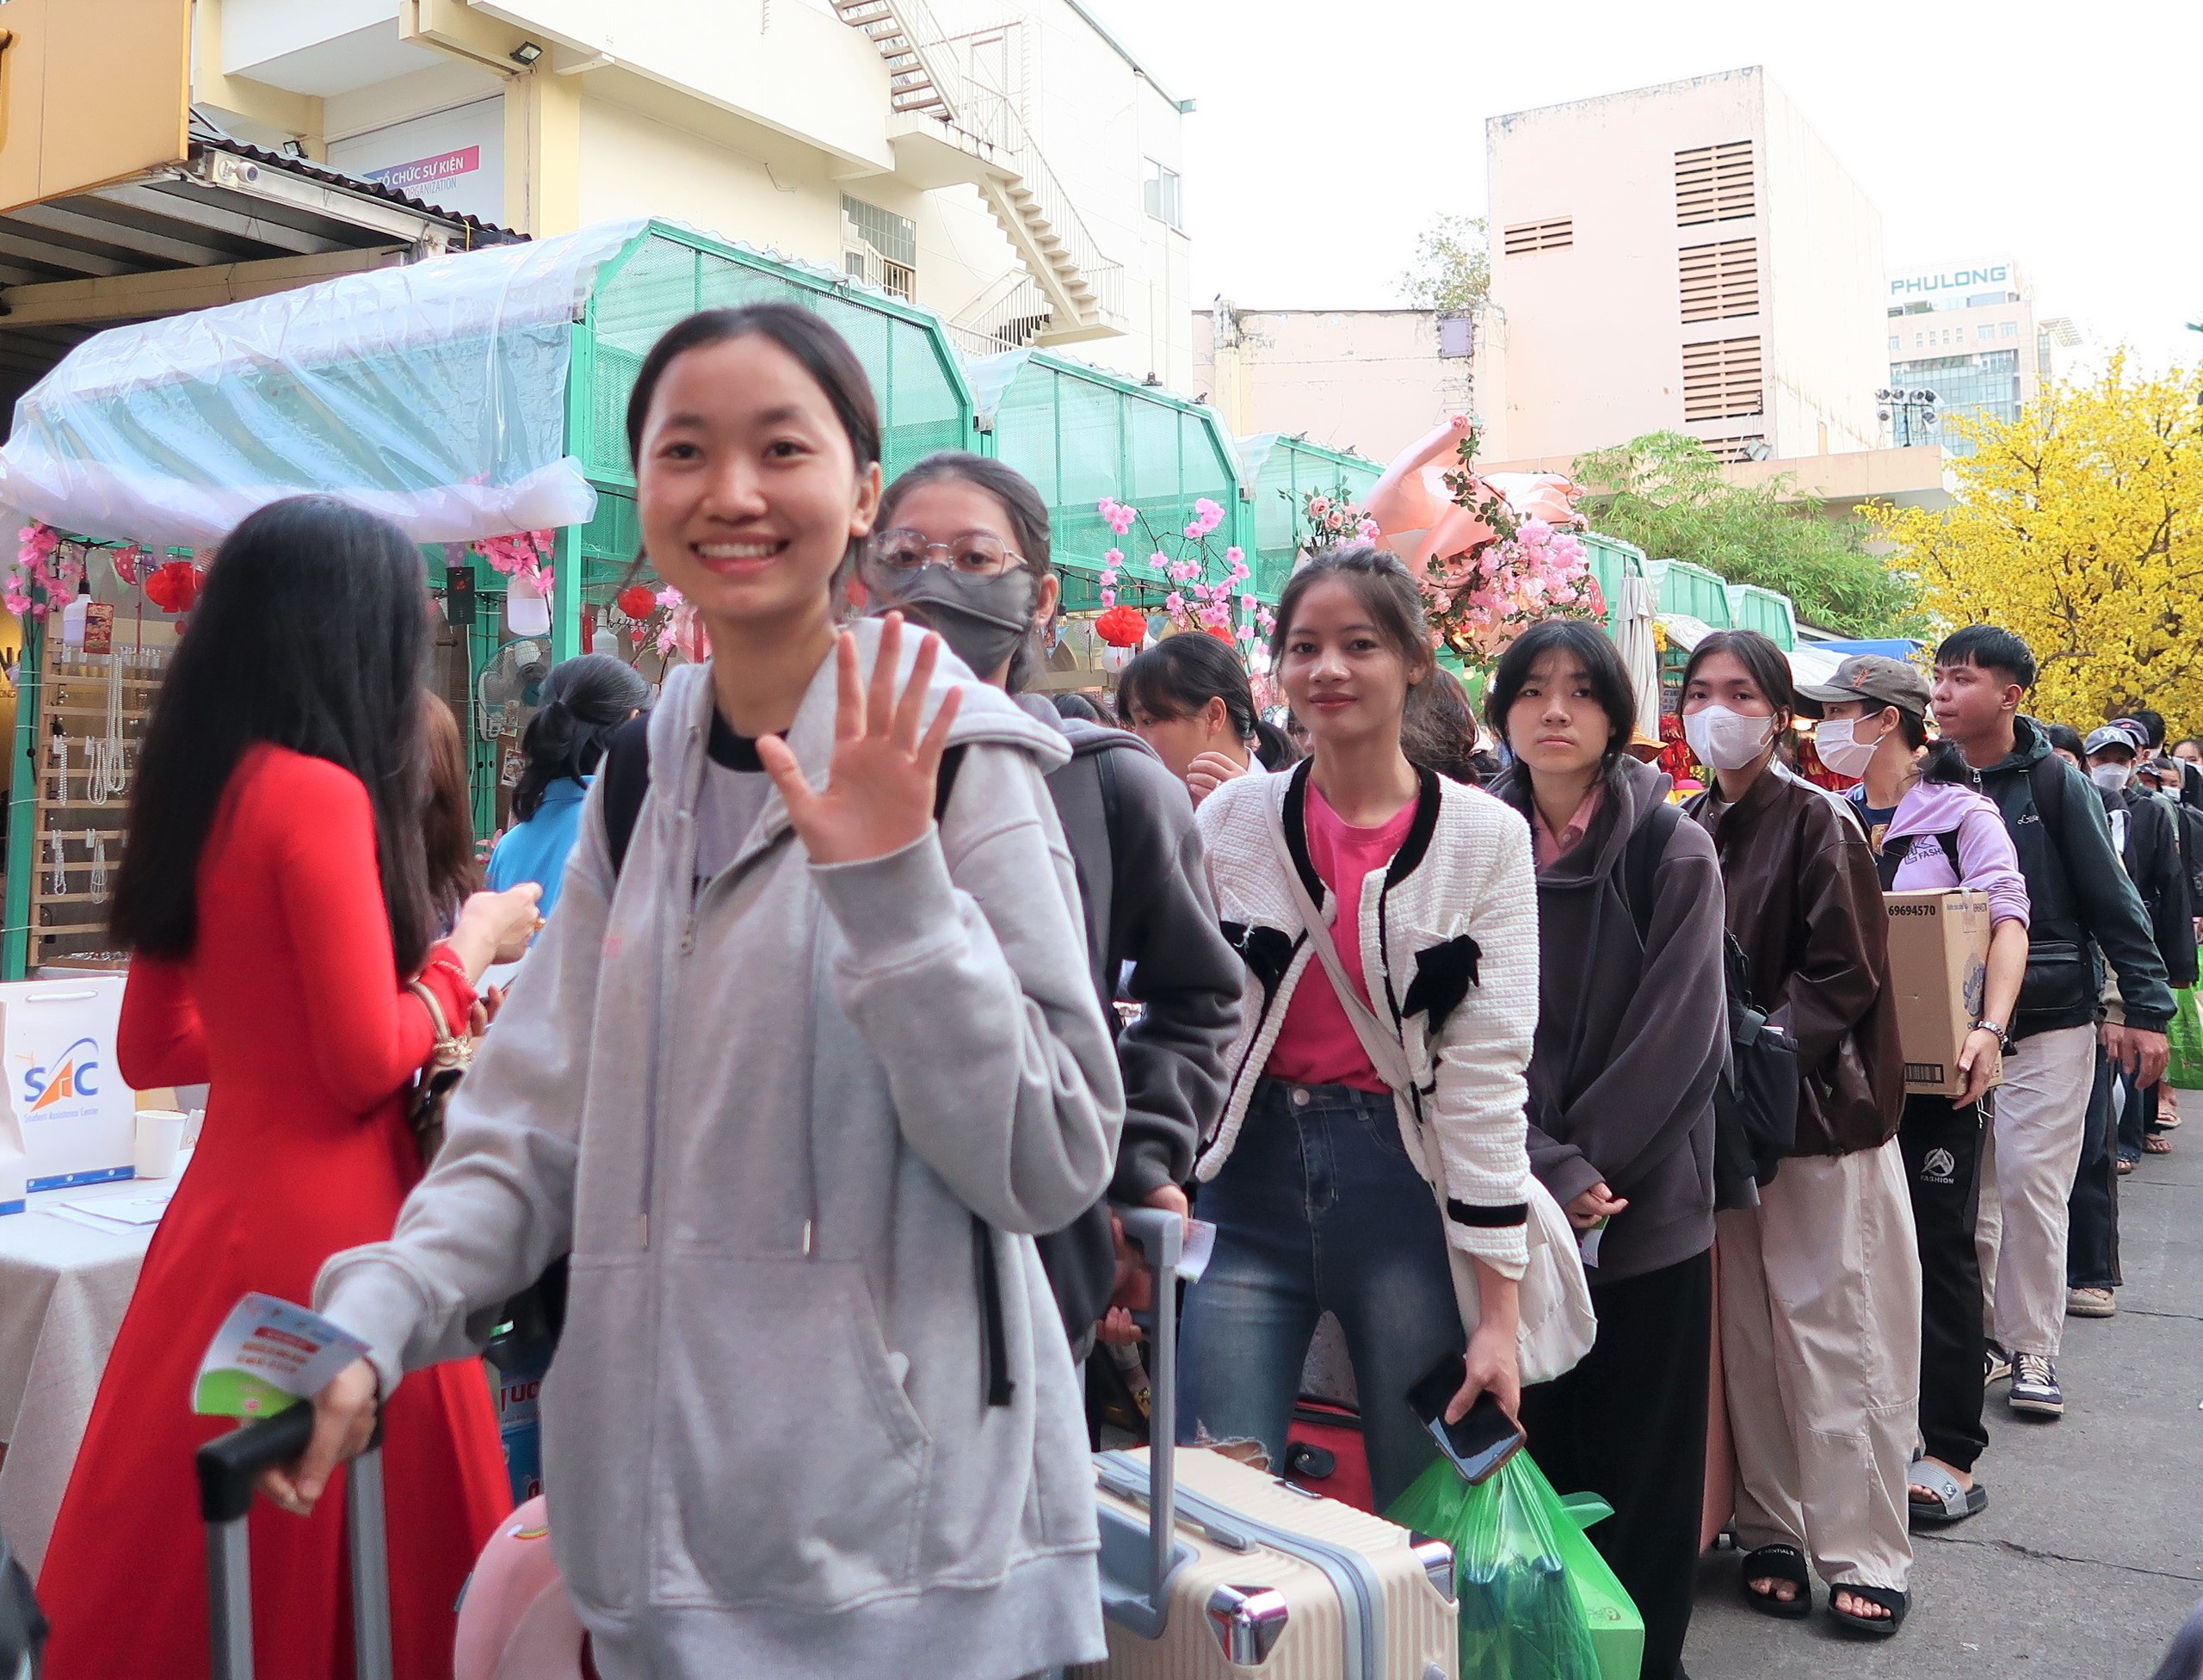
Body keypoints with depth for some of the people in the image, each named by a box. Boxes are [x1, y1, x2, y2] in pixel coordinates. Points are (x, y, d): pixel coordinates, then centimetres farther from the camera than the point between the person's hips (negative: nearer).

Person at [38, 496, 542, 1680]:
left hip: (231, 1209, 8)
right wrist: (469, 947, -4)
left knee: (191, 1582, 19)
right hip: (324, 1230, -8)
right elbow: (368, 1064, -18)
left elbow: (152, 1049, 15)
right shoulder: (319, 792, -17)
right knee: (331, 1574, 6)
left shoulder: (202, 796, 8)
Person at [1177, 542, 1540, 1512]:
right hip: (1249, 1184, 1)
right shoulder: (1228, 820, 2)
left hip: (1406, 1187, -1)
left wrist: (1499, 1310, -7)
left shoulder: (1487, 836, -1)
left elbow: (1487, 1068, -4)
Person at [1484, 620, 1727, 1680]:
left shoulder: (1674, 853, -4)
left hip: (1646, 1201, -2)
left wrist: (1582, 1164, -11)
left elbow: (1674, 1034, -8)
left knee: (1643, 1452, 6)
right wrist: (1551, 1173, -12)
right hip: (1512, 1204, 2)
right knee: (1527, 1443, 8)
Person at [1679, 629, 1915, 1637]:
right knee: (1749, 1336, 8)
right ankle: (1771, 1533, 21)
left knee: (1833, 1332, 1)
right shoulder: (1685, 831, 9)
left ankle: (1863, 1555, 12)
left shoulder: (1817, 822, -7)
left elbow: (1846, 975, -10)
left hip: (1820, 1108, -4)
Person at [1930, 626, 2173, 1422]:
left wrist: (2147, 1009, -9)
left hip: (2048, 1023, -3)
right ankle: (1980, 1335, 20)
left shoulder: (2055, 783, -7)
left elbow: (2114, 902, -6)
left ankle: (2033, 1351, 10)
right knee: (1966, 1189, 6)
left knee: (2031, 1185, -3)